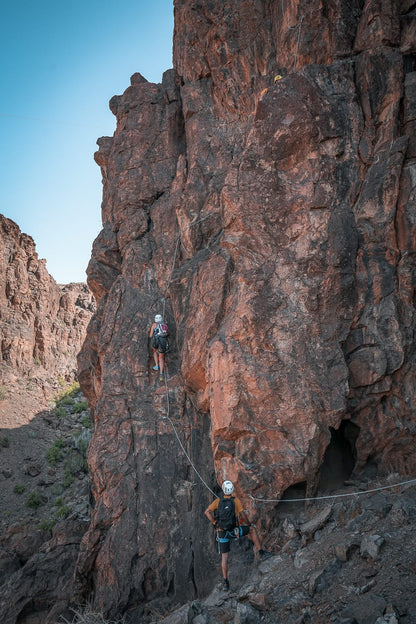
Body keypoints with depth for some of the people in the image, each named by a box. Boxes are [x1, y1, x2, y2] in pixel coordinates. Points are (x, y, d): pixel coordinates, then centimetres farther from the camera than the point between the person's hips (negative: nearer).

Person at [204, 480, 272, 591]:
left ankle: (225, 581, 6)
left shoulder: (218, 501, 3)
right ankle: (261, 552, 18)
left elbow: (207, 512, -8)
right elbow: (243, 515, -6)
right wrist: (248, 525, 11)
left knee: (224, 557, 13)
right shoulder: (236, 500, -4)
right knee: (252, 529, 19)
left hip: (222, 532, 3)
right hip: (233, 531, -3)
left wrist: (215, 523, -4)